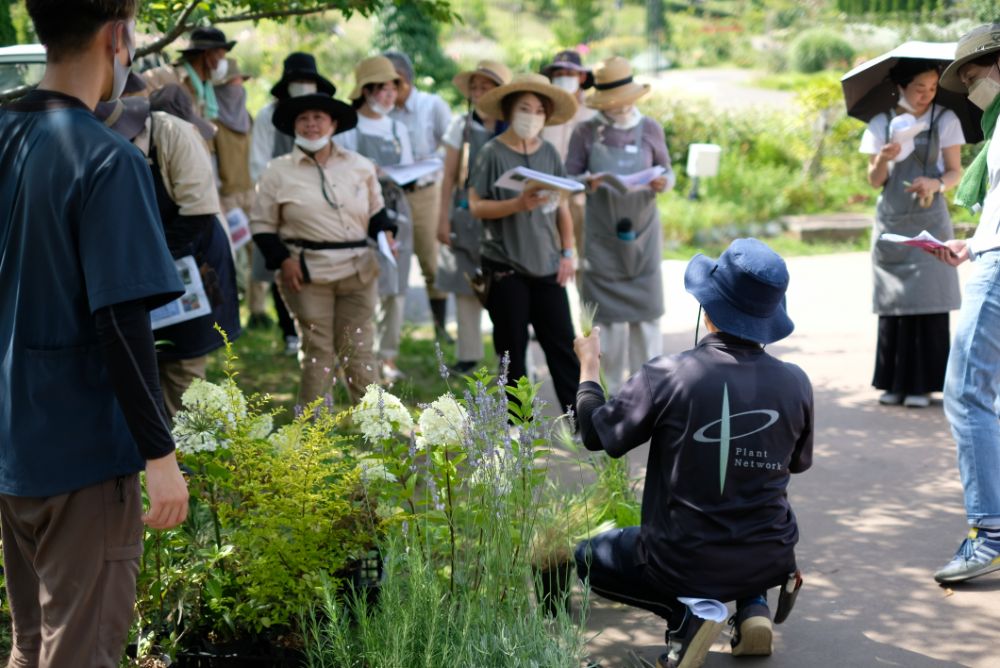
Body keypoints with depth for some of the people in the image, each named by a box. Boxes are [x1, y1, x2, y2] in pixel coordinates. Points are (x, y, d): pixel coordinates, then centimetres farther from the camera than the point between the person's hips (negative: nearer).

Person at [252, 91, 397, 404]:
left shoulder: (360, 166, 11)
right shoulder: (278, 171, 4)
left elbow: (376, 211, 19)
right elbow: (262, 224, 5)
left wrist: (385, 234, -2)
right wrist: (282, 260, -9)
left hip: (359, 270, 3)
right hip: (308, 273, -2)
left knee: (359, 349, 7)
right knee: (318, 350, -1)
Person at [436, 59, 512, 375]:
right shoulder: (462, 126, 6)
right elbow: (449, 176, 6)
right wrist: (443, 219, 2)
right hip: (467, 215, 2)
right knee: (466, 286, 5)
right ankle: (469, 353, 14)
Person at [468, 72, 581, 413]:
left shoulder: (549, 153, 6)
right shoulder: (492, 153, -6)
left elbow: (561, 206, 12)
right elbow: (476, 206, -9)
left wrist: (567, 252, 6)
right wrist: (517, 205, -23)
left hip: (546, 264, 3)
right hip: (505, 268, -3)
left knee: (562, 342, 2)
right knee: (512, 349, 4)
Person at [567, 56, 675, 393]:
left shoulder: (650, 128, 4)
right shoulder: (586, 132, -1)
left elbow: (667, 172, 10)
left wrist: (663, 182, -13)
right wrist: (586, 183, -21)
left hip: (642, 232, 1)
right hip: (602, 235, -1)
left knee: (646, 311, 1)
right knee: (608, 314, 2)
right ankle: (615, 388, 14)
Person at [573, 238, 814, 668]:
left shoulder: (666, 376, -19)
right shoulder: (795, 383, -10)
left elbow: (596, 434, -4)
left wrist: (589, 366, 12)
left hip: (682, 563, -3)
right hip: (769, 563, 4)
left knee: (588, 558, 25)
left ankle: (685, 612, -1)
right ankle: (753, 606, 11)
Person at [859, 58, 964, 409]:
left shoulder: (945, 120, 1)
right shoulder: (882, 124, 4)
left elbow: (955, 172, 1)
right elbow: (874, 181, 4)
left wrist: (936, 183, -20)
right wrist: (882, 160, -18)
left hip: (929, 222, -1)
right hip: (891, 222, 1)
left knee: (928, 302, -6)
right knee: (892, 305, 0)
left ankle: (922, 384, -2)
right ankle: (894, 383, 5)